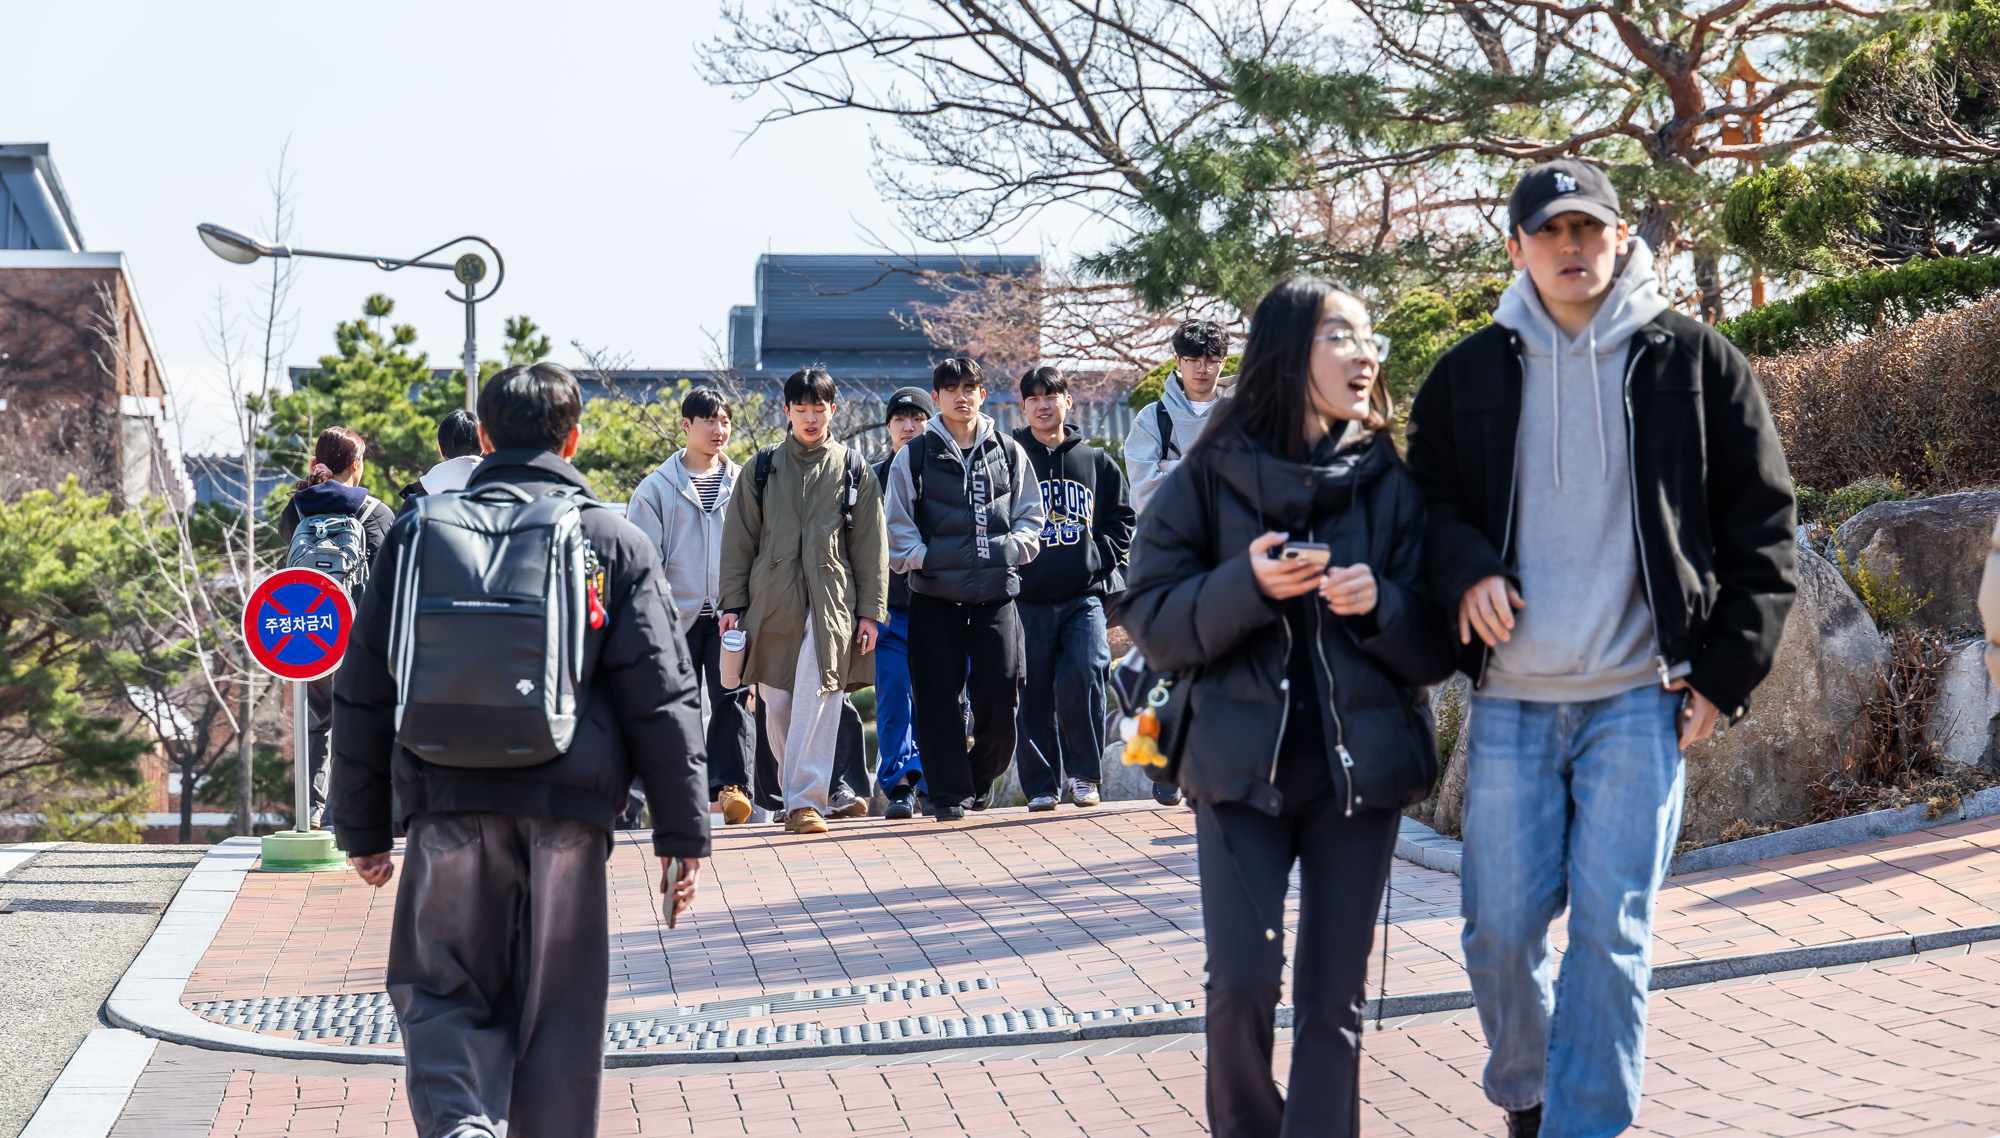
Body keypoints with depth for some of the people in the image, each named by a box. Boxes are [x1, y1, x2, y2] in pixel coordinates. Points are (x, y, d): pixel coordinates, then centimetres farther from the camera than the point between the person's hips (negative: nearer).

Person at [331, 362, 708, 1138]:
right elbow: (661, 697, 2)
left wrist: (362, 826, 18)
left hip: (447, 797, 1)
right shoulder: (614, 541, 6)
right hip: (567, 803, -1)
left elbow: (364, 691, 11)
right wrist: (682, 831, 5)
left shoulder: (421, 530, 10)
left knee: (443, 988, 10)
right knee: (558, 1007, 10)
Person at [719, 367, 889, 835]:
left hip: (831, 600, -2)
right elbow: (738, 539, 13)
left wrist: (871, 611, 4)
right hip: (772, 601, 2)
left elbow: (870, 545, 10)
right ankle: (794, 792, 23)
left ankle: (806, 801, -12)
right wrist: (733, 602, 5)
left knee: (817, 699, -13)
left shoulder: (852, 469, 10)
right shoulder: (763, 468, 13)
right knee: (777, 704, 5)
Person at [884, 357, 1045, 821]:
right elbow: (897, 524, 6)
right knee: (938, 696, 0)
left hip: (996, 590, 1)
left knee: (1001, 692, -4)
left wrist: (1010, 550, 0)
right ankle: (948, 791, 9)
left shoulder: (1008, 452, 11)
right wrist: (919, 557, -7)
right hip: (935, 592, -1)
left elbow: (1030, 516, 15)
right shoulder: (914, 456, 6)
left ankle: (982, 775, 20)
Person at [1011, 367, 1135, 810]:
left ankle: (1083, 772, -2)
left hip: (1085, 594, 0)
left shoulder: (1096, 461, 13)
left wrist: (1102, 556, 4)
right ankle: (1040, 785, 11)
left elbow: (1123, 518, 18)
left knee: (1086, 672, -17)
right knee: (1035, 693, 1)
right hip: (1028, 597, 0)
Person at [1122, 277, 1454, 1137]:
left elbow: (1436, 651, 6)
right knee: (1242, 983, -8)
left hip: (1359, 767, 2)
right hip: (1242, 764, -1)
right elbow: (1151, 622, -1)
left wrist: (1380, 604, -15)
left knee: (1334, 996, 2)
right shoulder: (1211, 477, 3)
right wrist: (1248, 587, -16)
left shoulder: (1392, 484, 7)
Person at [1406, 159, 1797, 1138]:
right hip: (1510, 699, 2)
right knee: (1499, 926, 3)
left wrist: (1726, 674, 0)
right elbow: (1425, 501, 18)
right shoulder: (1470, 373, 9)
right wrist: (1466, 570, -5)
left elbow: (1763, 531, 7)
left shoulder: (1692, 362, 5)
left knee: (1611, 929, -6)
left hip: (1641, 697, -2)